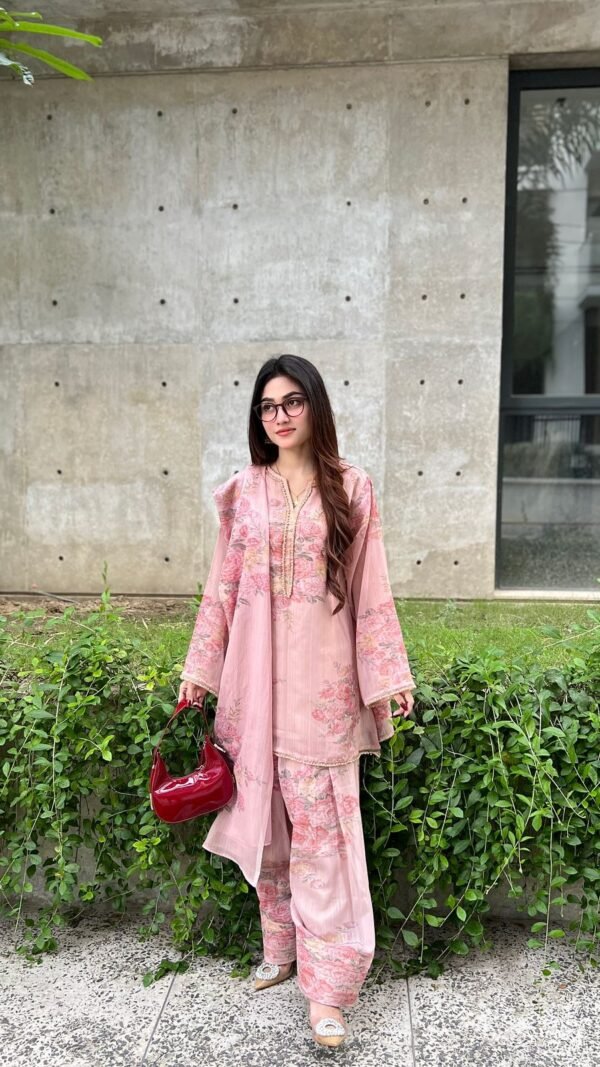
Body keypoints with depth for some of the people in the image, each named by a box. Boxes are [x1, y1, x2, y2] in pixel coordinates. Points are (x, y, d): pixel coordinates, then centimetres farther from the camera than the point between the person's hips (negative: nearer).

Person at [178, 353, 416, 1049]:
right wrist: (199, 668, 7)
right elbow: (222, 588, 9)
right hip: (255, 678, 3)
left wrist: (391, 674, 0)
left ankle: (327, 988, 8)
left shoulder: (350, 489, 1)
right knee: (265, 820, 12)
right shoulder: (244, 491, 6)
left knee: (321, 828, -2)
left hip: (322, 681, -2)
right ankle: (280, 946, 32)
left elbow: (370, 589, 2)